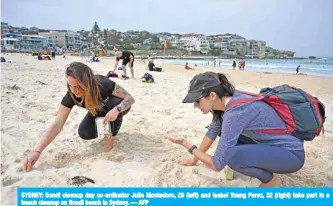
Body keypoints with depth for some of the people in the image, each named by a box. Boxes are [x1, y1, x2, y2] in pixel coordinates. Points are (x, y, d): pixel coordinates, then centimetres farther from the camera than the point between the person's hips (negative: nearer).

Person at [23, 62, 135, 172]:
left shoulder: (103, 84, -39)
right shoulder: (71, 95, -30)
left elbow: (130, 98, -32)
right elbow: (57, 123, -31)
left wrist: (117, 110, -53)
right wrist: (37, 150, -39)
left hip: (114, 108, -3)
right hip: (99, 112, 3)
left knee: (115, 103, -38)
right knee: (84, 133, -20)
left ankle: (112, 136, -13)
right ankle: (108, 128, 12)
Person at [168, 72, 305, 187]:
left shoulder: (235, 112, -31)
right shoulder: (227, 101, -6)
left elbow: (217, 165, -25)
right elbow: (212, 132, 10)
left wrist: (189, 147, -10)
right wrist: (194, 160, 17)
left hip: (291, 153, -8)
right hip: (270, 143, 8)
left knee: (232, 156, -31)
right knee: (223, 129, 8)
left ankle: (269, 179, 0)